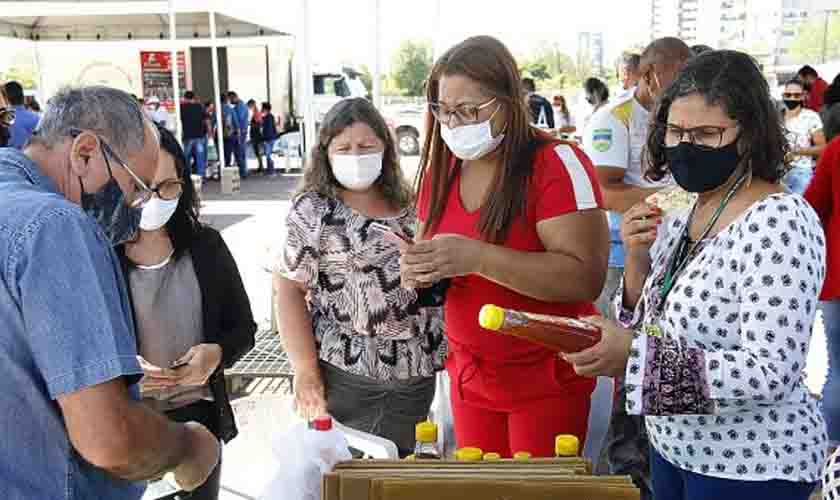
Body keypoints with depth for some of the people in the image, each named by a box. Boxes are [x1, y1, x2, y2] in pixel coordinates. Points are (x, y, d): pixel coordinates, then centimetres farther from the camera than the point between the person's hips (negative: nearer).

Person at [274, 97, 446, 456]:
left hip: (416, 373, 4)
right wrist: (306, 370, -13)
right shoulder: (313, 208, -4)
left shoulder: (409, 206, 7)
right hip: (343, 371, -4)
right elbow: (288, 289, -8)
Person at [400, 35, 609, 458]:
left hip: (546, 377, -5)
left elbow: (586, 277, -24)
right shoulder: (443, 167, 3)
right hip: (469, 373, 5)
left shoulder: (556, 163, -17)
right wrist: (419, 269, -11)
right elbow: (426, 245, 13)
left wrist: (476, 257, -30)